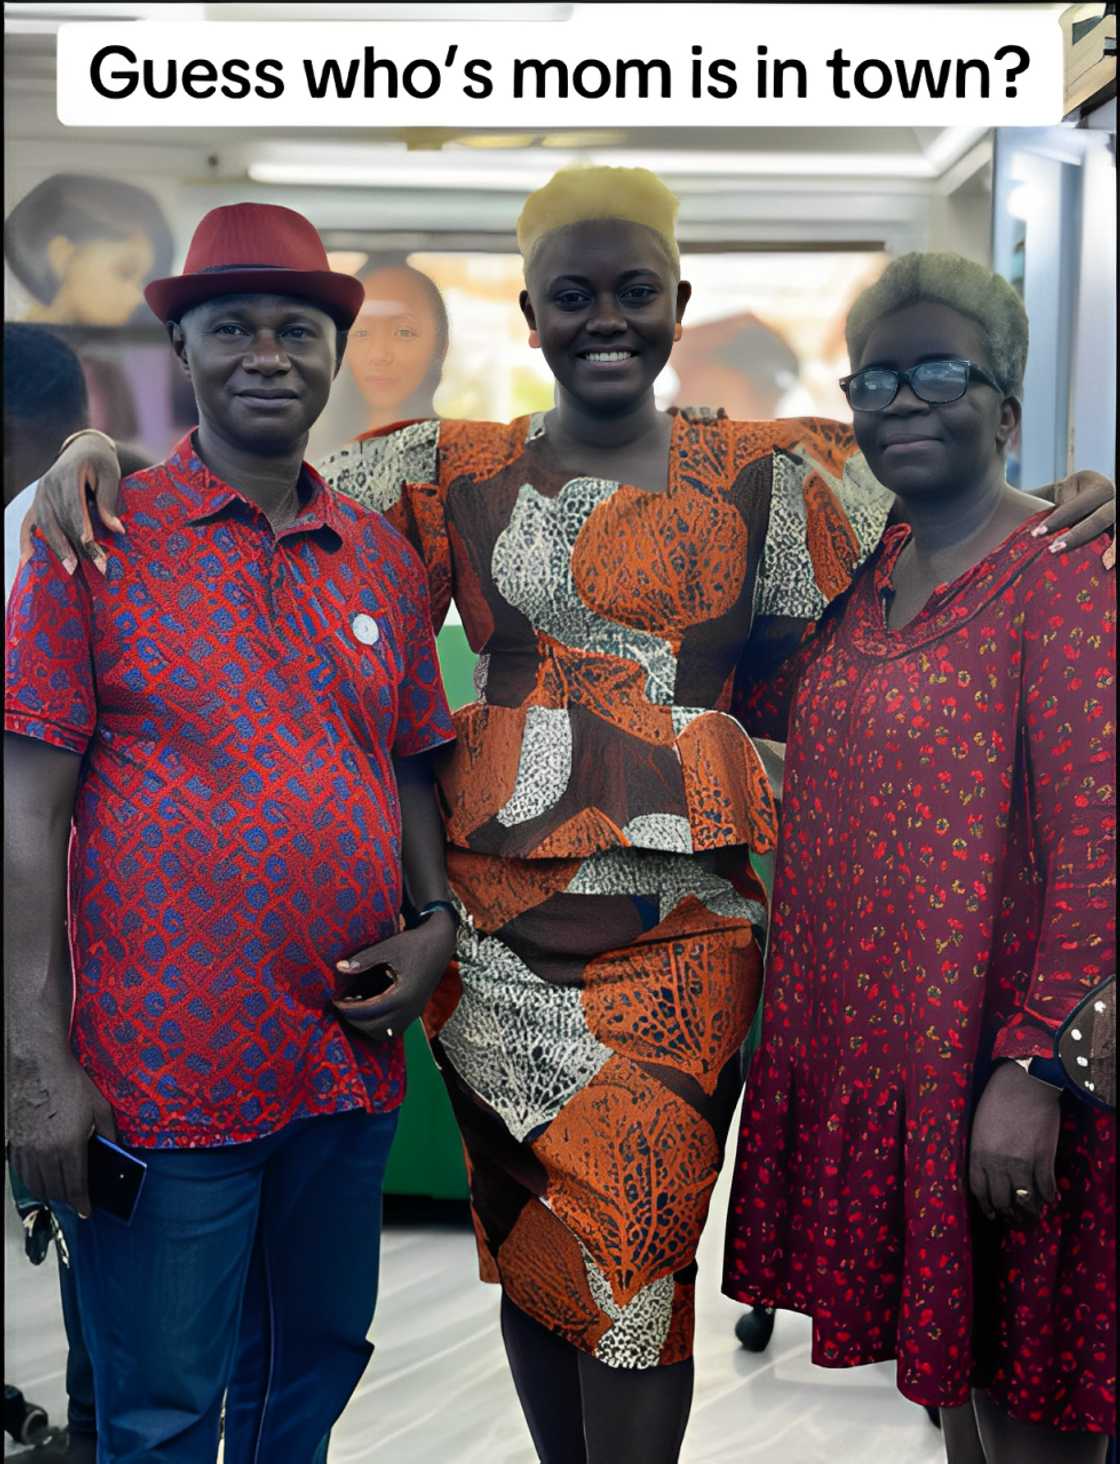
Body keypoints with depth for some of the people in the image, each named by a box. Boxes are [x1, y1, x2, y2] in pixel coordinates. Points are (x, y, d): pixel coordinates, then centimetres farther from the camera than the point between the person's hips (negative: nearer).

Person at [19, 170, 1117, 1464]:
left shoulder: (764, 475, 6)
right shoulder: (455, 474, 8)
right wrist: (97, 455, -4)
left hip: (678, 921, -1)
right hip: (492, 911, 2)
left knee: (632, 1250, -4)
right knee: (526, 1244, 11)